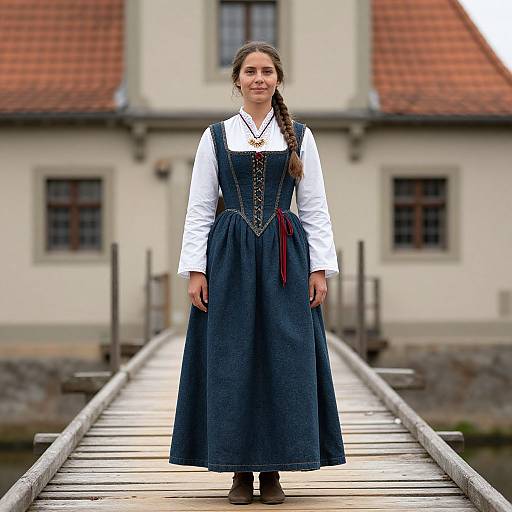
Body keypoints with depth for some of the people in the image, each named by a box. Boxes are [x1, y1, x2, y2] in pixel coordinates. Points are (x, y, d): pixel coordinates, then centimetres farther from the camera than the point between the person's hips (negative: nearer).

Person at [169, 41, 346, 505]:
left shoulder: (300, 137, 9)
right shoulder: (216, 136, 8)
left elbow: (315, 208, 7)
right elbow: (199, 208, 5)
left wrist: (320, 267, -2)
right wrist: (195, 269, -3)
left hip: (285, 257, 0)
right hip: (229, 257, 0)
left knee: (284, 359, -1)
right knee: (231, 359, -1)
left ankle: (273, 471, 8)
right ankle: (240, 471, 8)